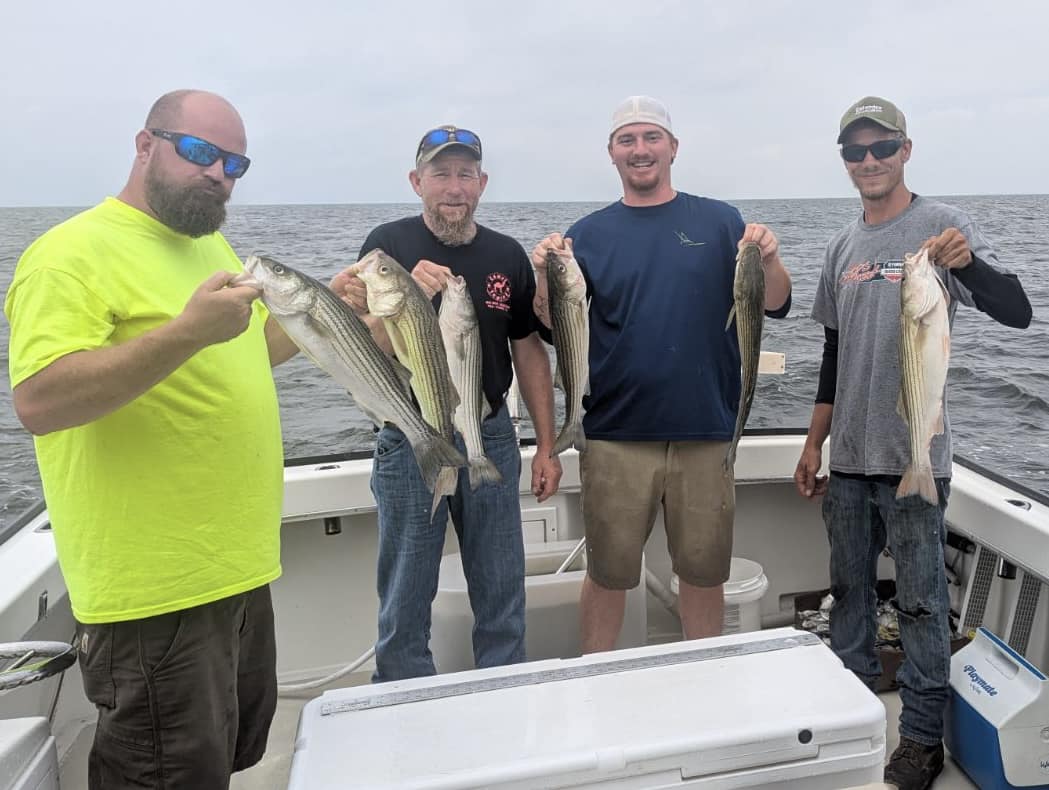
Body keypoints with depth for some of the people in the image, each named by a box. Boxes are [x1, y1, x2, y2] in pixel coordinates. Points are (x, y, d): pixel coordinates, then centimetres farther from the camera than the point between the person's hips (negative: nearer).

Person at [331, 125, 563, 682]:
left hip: (491, 437, 3)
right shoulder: (388, 245, -5)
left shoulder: (508, 256, 4)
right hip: (411, 441, -2)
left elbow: (529, 352, 9)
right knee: (406, 603, 9)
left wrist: (547, 446, 6)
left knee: (503, 600, 13)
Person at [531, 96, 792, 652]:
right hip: (616, 435, 0)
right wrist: (547, 277, -20)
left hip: (706, 433, 1)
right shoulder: (589, 234, 6)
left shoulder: (718, 221, 7)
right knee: (608, 574, 10)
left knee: (704, 571, 14)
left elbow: (776, 306, 1)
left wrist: (769, 260, -18)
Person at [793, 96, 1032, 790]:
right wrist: (814, 442, 14)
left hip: (913, 456, -6)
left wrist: (967, 263, -35)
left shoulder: (941, 224, -5)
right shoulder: (844, 245, 11)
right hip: (847, 457, 6)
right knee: (849, 589, 16)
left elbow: (1017, 312, -15)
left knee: (921, 601, 4)